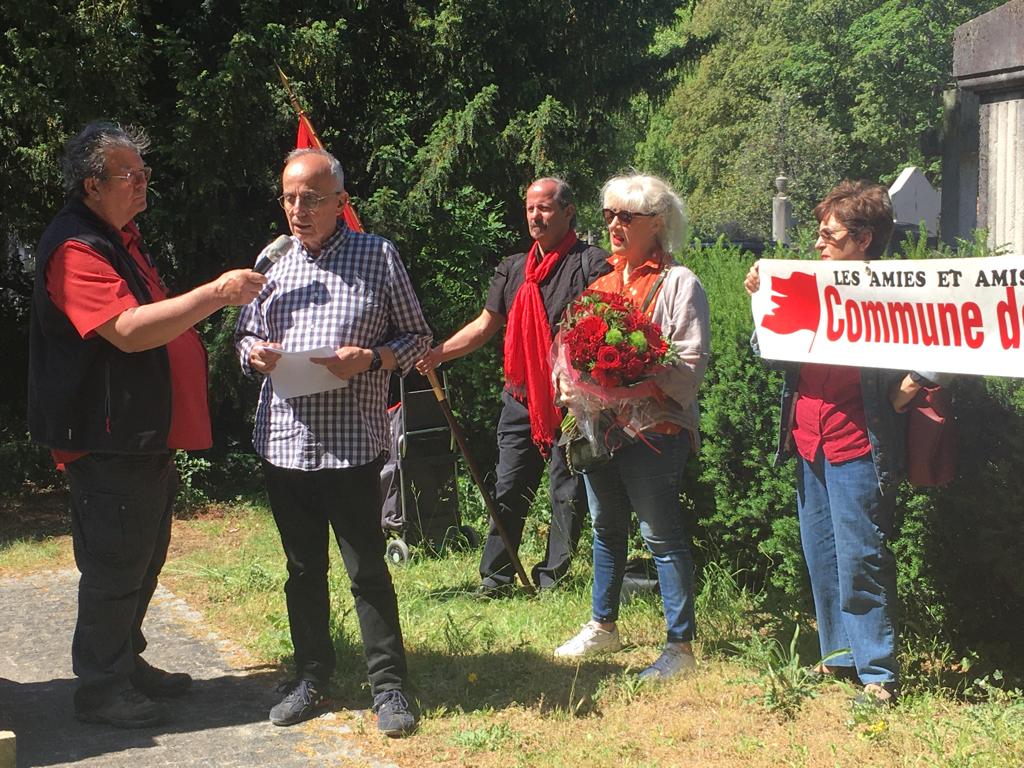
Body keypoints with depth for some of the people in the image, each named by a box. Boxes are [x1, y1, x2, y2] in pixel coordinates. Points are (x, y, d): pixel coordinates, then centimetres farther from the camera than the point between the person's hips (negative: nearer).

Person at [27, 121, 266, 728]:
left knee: (143, 558, 18)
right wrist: (214, 294, -27)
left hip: (147, 437, 10)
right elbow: (129, 331, -29)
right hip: (109, 443, -10)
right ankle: (100, 688, 11)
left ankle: (127, 663, 32)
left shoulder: (122, 235, 16)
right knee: (115, 564, -2)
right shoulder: (76, 249, -18)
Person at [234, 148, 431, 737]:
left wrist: (370, 359, -15)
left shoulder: (378, 257, 0)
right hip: (284, 441, 4)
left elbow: (418, 336, 3)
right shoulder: (271, 261, 11)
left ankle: (390, 688, 12)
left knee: (368, 568, 1)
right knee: (304, 569, 14)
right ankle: (313, 679, 27)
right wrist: (255, 353, -5)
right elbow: (245, 335, 19)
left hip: (353, 441, -4)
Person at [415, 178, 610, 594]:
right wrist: (438, 353, 3)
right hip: (520, 399, 6)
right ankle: (495, 575, 18)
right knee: (508, 490, 10)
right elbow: (485, 325, 16)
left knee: (567, 492, 4)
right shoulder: (514, 268, 14)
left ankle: (552, 579, 16)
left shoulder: (592, 264, -6)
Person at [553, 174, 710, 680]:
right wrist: (573, 385, -1)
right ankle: (603, 626, 32)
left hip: (653, 428, -7)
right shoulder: (603, 282, 15)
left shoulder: (678, 284, -6)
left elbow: (690, 364, -14)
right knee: (606, 526, 18)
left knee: (662, 534, -3)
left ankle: (680, 646, 5)